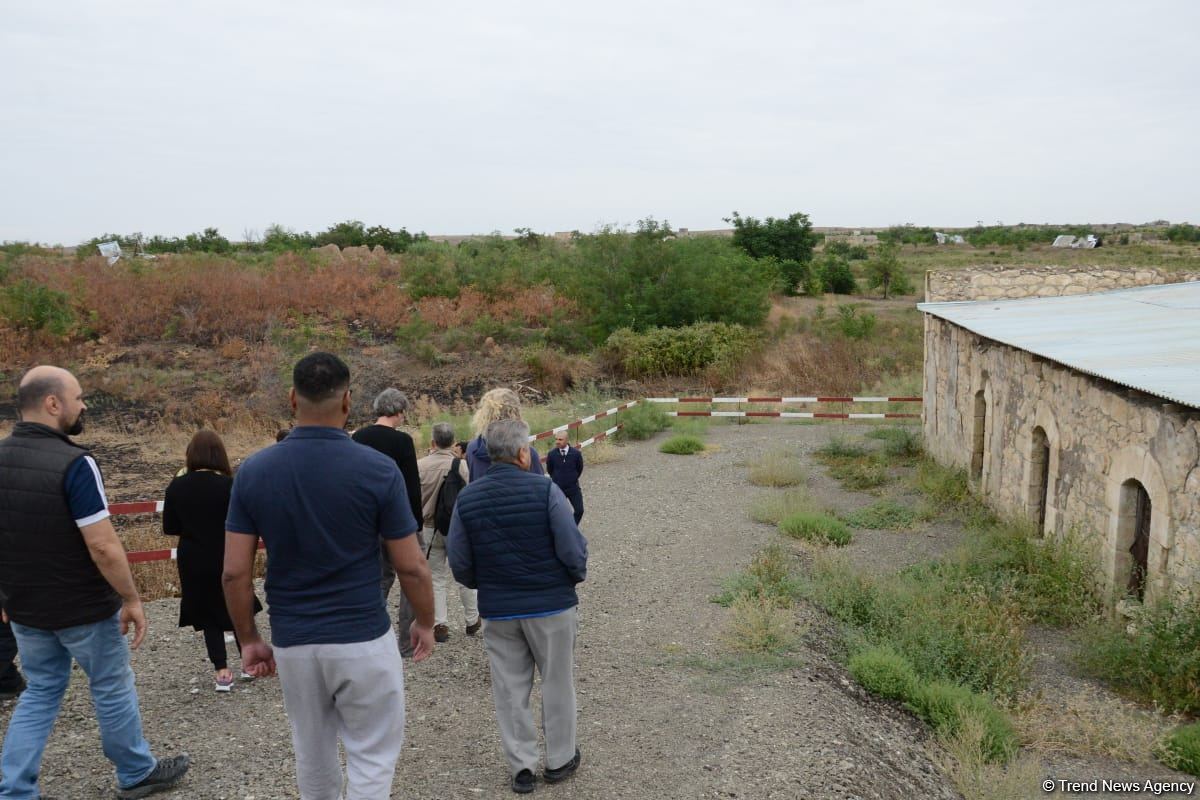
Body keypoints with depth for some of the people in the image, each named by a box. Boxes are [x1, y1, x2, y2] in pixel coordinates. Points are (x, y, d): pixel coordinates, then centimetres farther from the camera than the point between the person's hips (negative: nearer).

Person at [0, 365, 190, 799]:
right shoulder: (73, 463, -23)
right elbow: (103, 546, -25)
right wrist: (131, 599, -13)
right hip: (83, 607, -6)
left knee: (40, 691, 20)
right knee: (112, 688, 12)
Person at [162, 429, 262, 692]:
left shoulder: (176, 487, -7)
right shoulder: (229, 485, -16)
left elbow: (170, 528, 0)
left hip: (193, 562, 2)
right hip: (227, 560, -2)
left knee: (208, 614, 14)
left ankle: (222, 672, 12)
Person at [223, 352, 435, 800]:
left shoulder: (253, 471, -5)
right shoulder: (378, 470, -13)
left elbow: (235, 572, -4)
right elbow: (411, 568, -8)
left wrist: (249, 640, 10)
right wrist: (425, 623, 8)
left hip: (292, 643, 4)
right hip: (363, 640, -3)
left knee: (313, 758, 23)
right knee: (371, 759, 9)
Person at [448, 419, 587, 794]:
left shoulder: (467, 497, -3)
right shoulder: (545, 490, -14)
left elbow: (459, 563, 0)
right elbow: (572, 549, -15)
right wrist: (575, 576, 6)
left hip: (498, 609, 3)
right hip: (552, 604, -2)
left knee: (510, 688, 14)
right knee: (557, 683, 14)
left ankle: (521, 766, 20)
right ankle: (560, 759, 27)